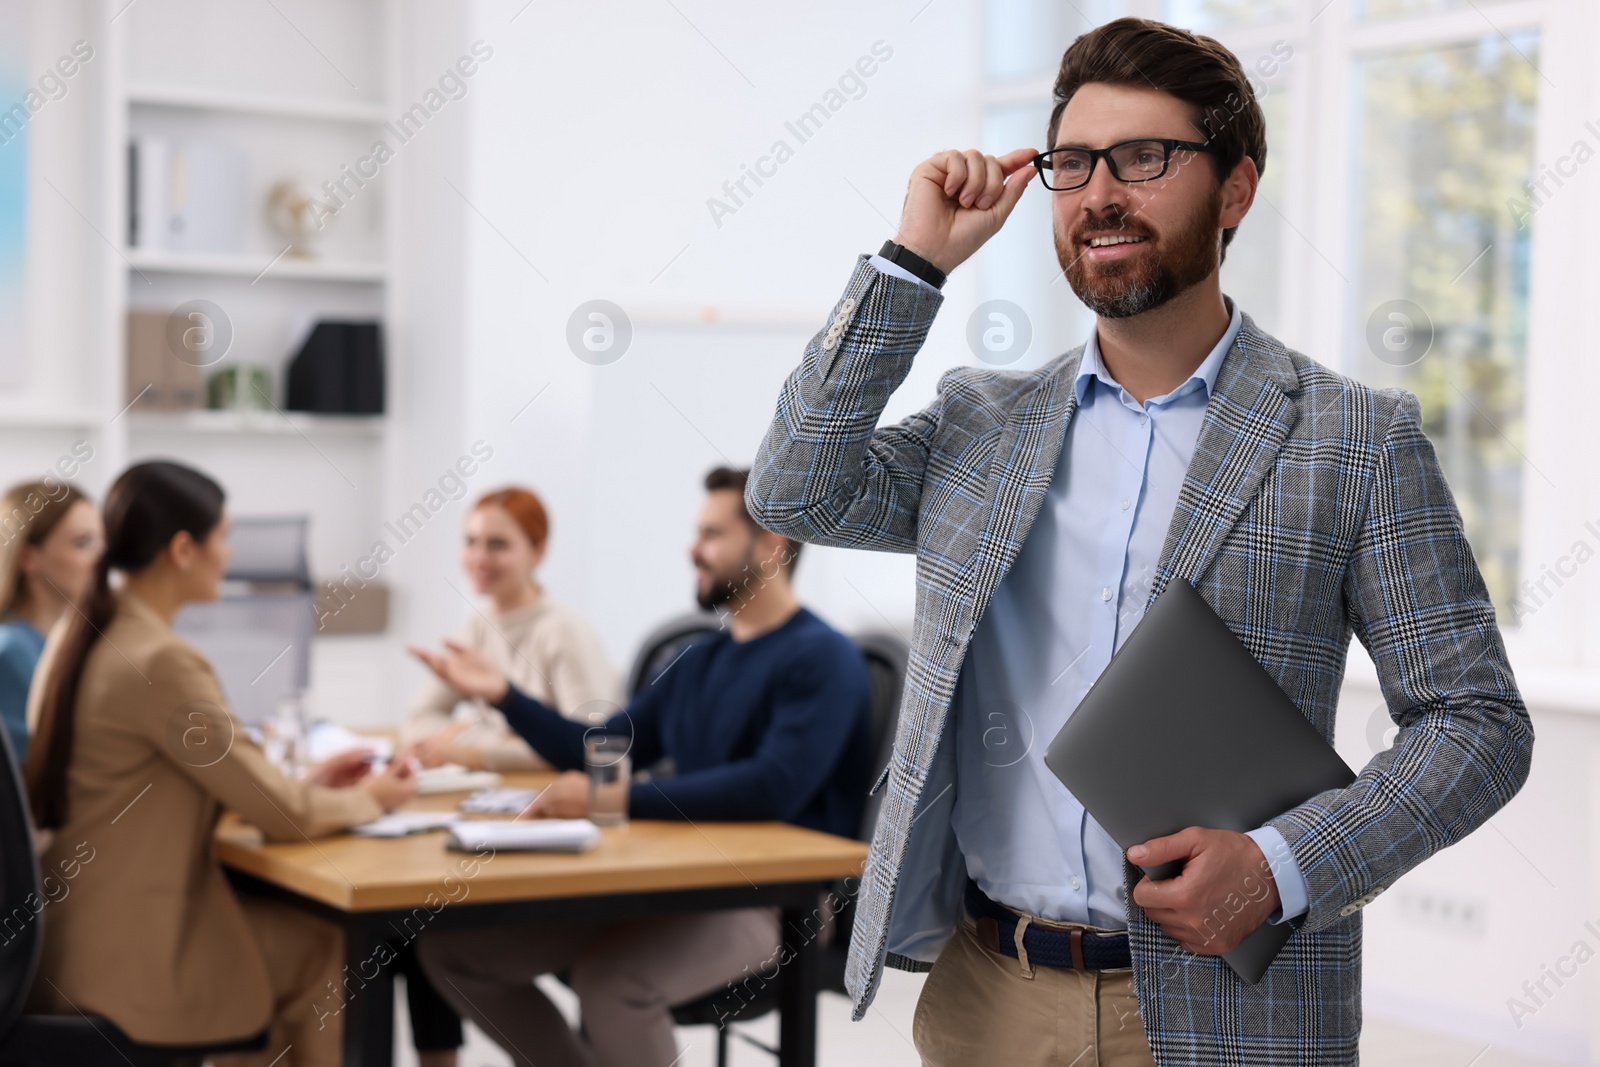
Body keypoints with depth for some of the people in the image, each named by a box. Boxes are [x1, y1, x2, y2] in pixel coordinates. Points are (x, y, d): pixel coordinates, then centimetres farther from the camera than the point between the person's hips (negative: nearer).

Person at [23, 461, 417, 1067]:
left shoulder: (79, 638, 6)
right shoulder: (160, 663, -22)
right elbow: (284, 817, -16)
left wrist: (306, 784, 14)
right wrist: (368, 799, 3)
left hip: (75, 932, 9)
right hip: (126, 959, -9)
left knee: (285, 917, 23)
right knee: (327, 944, 11)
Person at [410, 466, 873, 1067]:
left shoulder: (821, 658, -9)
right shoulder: (699, 661, 17)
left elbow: (774, 787, -24)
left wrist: (615, 800, -26)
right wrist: (504, 696, 7)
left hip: (774, 899, -8)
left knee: (610, 978, -36)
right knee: (450, 944, -1)